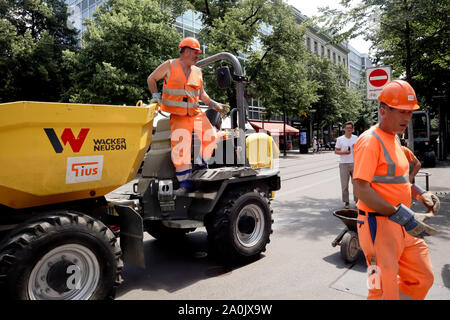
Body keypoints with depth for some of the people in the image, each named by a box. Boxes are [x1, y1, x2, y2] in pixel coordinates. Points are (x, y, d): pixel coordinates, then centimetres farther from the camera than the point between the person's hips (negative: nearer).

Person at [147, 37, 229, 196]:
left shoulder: (197, 71, 15)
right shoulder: (169, 65, 3)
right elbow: (151, 79, 12)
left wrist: (215, 105, 11)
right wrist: (155, 95, -2)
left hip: (195, 113, 4)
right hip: (177, 115, -4)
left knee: (210, 135, -19)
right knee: (180, 143, -23)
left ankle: (201, 169, 2)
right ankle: (185, 182, -13)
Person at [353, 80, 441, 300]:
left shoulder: (394, 139, 14)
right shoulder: (370, 140, -17)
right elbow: (361, 189, -24)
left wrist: (420, 194, 7)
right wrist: (404, 217, -24)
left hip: (404, 226, 9)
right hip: (379, 225, -9)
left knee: (422, 278, 19)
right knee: (385, 292, 1)